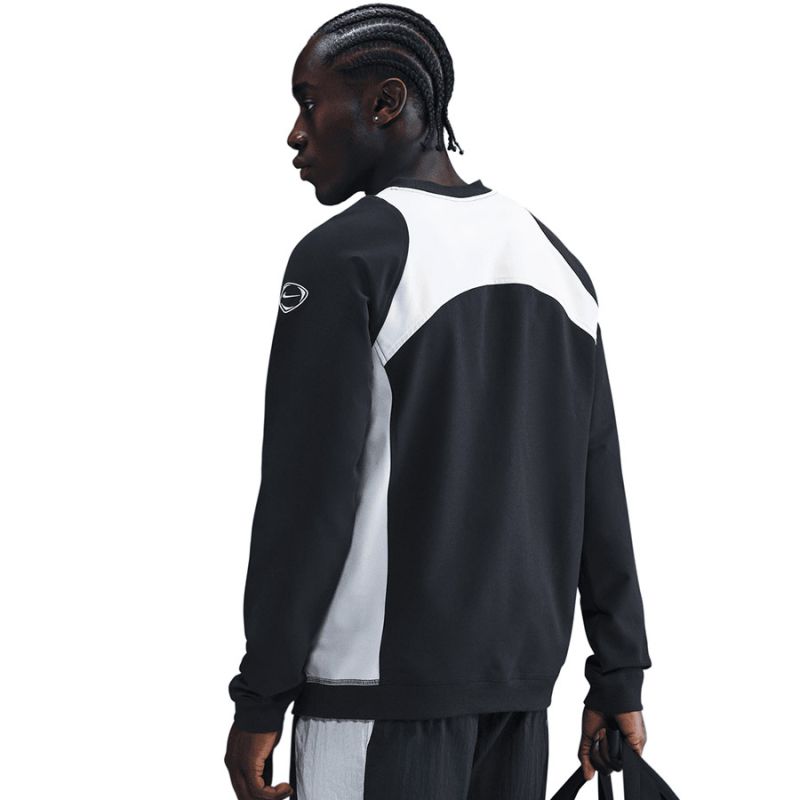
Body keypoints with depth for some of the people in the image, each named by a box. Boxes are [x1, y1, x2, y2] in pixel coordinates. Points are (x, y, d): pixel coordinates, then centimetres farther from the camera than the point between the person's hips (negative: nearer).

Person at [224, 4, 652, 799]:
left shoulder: (344, 257, -9)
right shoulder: (553, 259, 11)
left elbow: (307, 496, -13)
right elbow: (598, 490, 10)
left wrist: (261, 696, -7)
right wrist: (619, 675, 13)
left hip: (383, 685, -6)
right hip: (521, 674, 7)